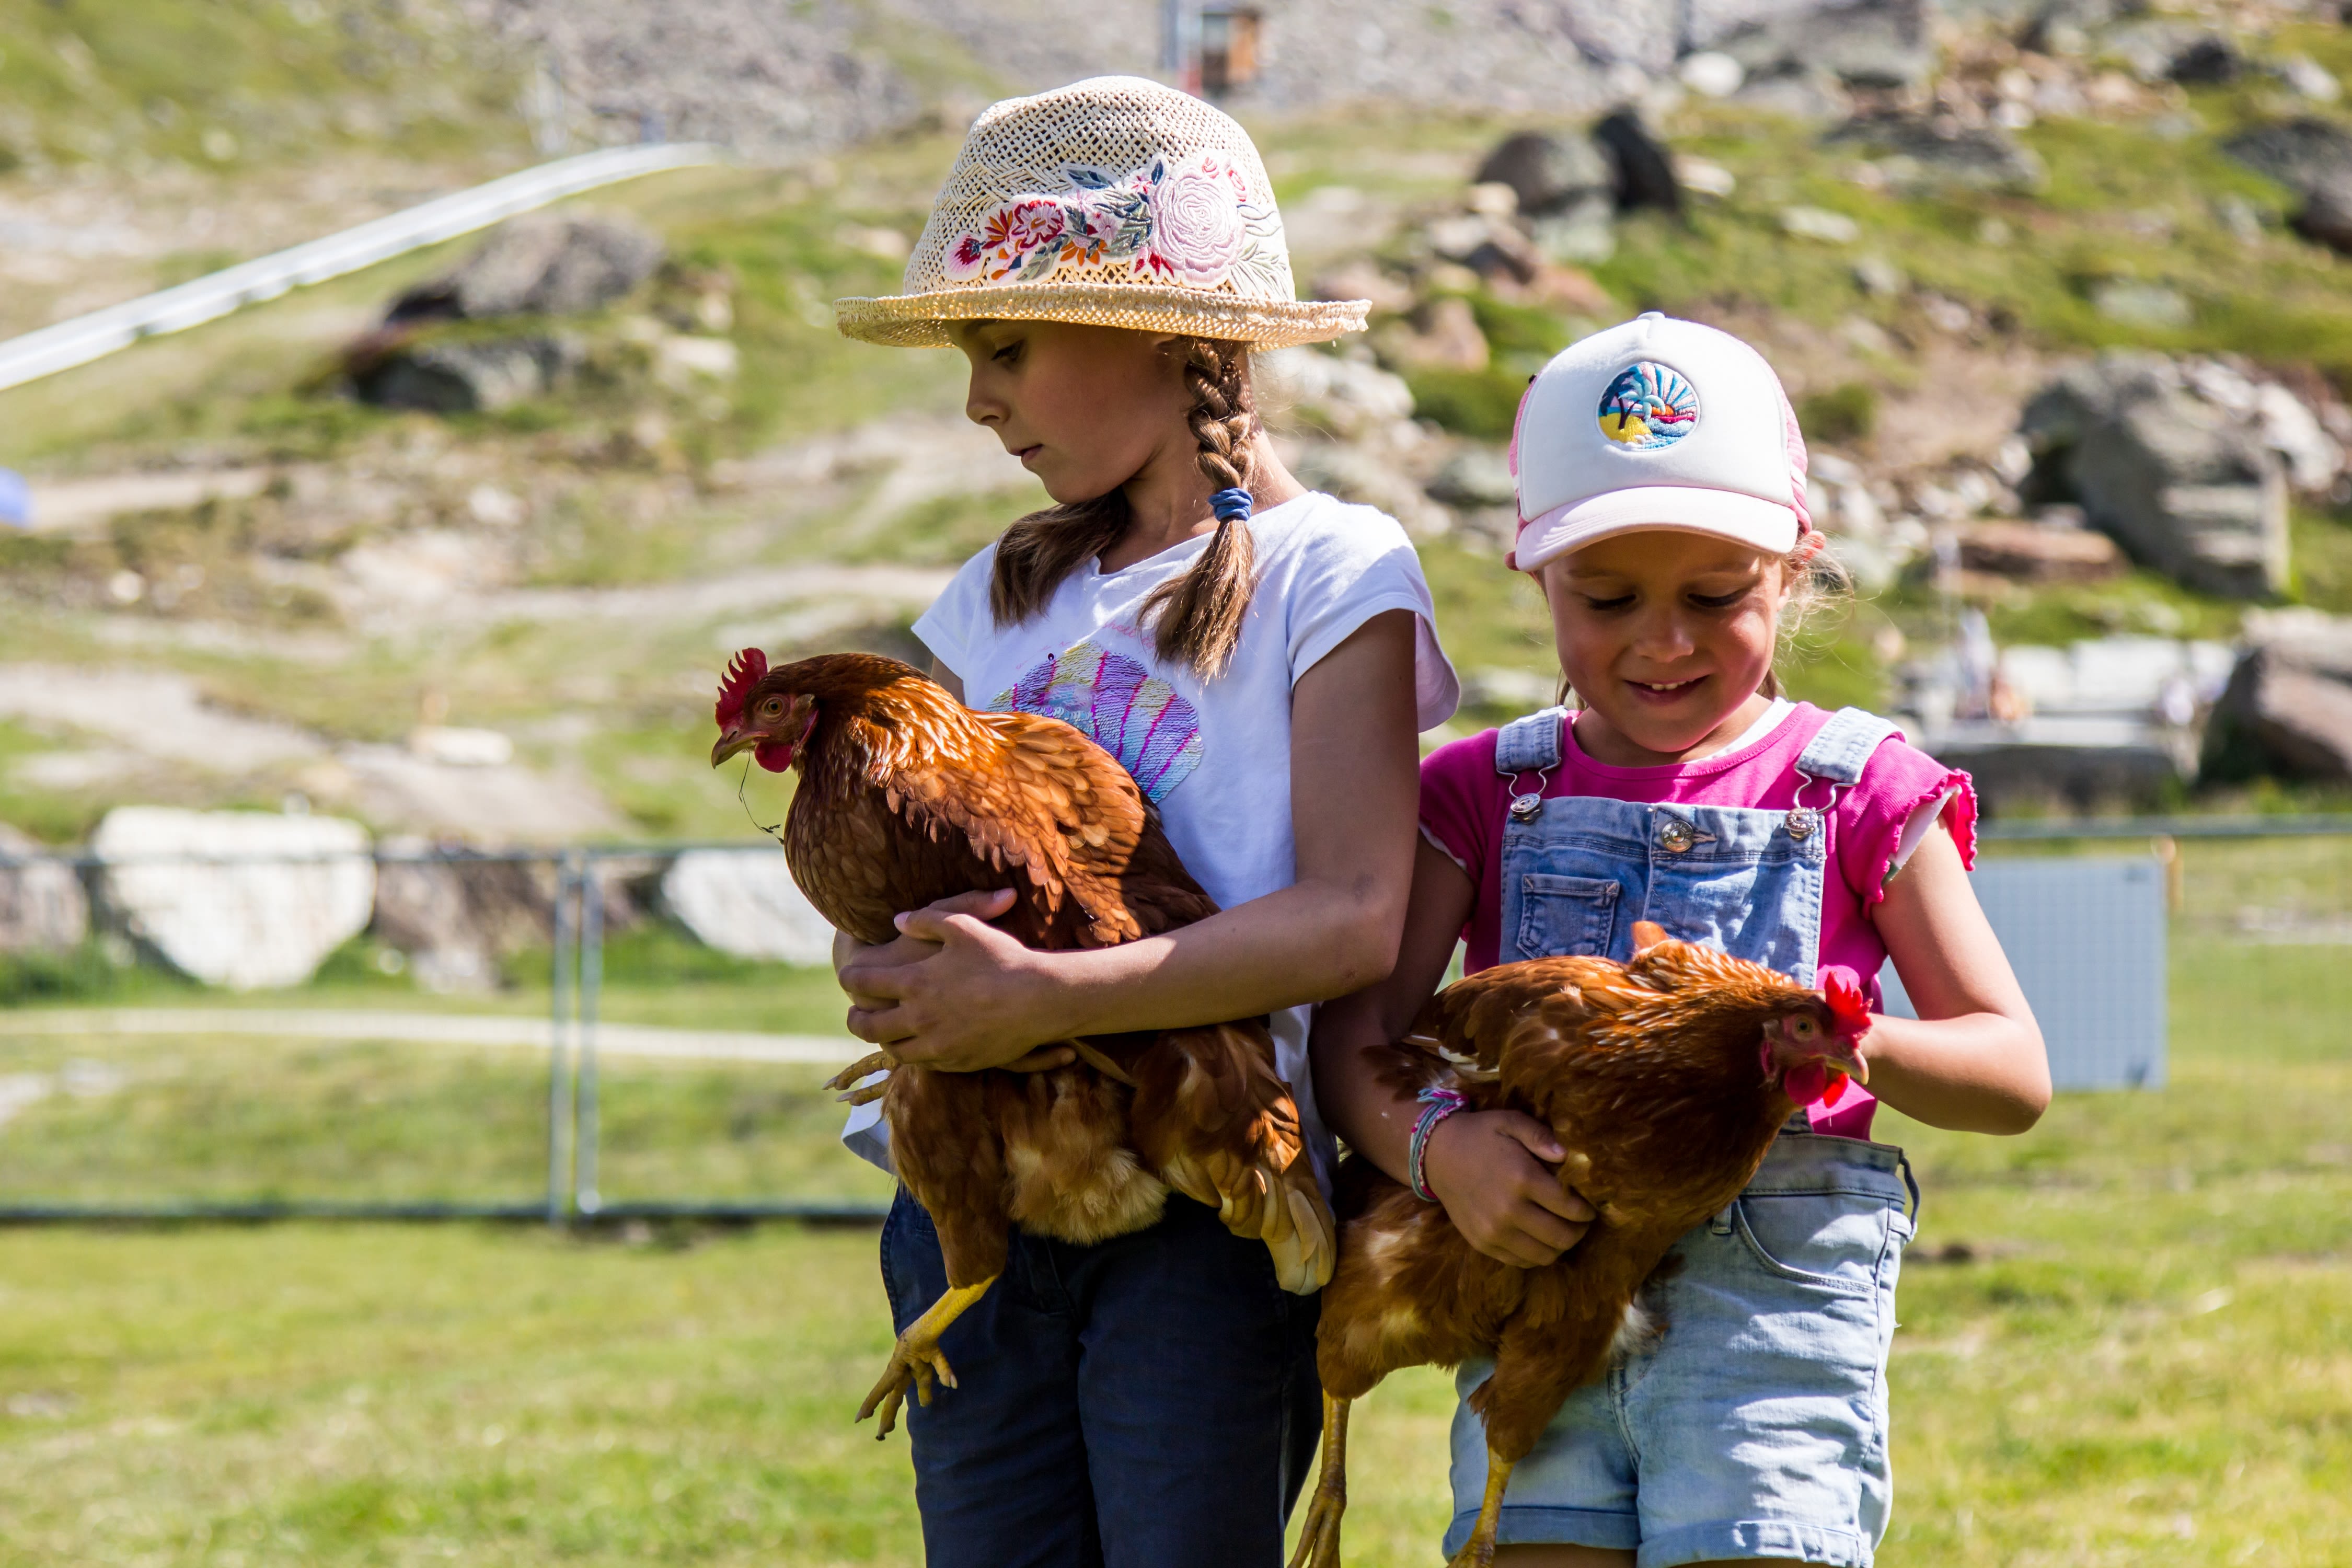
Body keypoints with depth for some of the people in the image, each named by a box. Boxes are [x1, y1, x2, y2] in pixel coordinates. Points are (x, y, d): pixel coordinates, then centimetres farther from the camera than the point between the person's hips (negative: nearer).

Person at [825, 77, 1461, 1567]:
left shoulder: (1332, 572, -2)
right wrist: (894, 972, -10)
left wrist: (1049, 998, -22)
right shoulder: (1001, 595, 17)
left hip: (1206, 1202, -5)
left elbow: (1354, 918, -14)